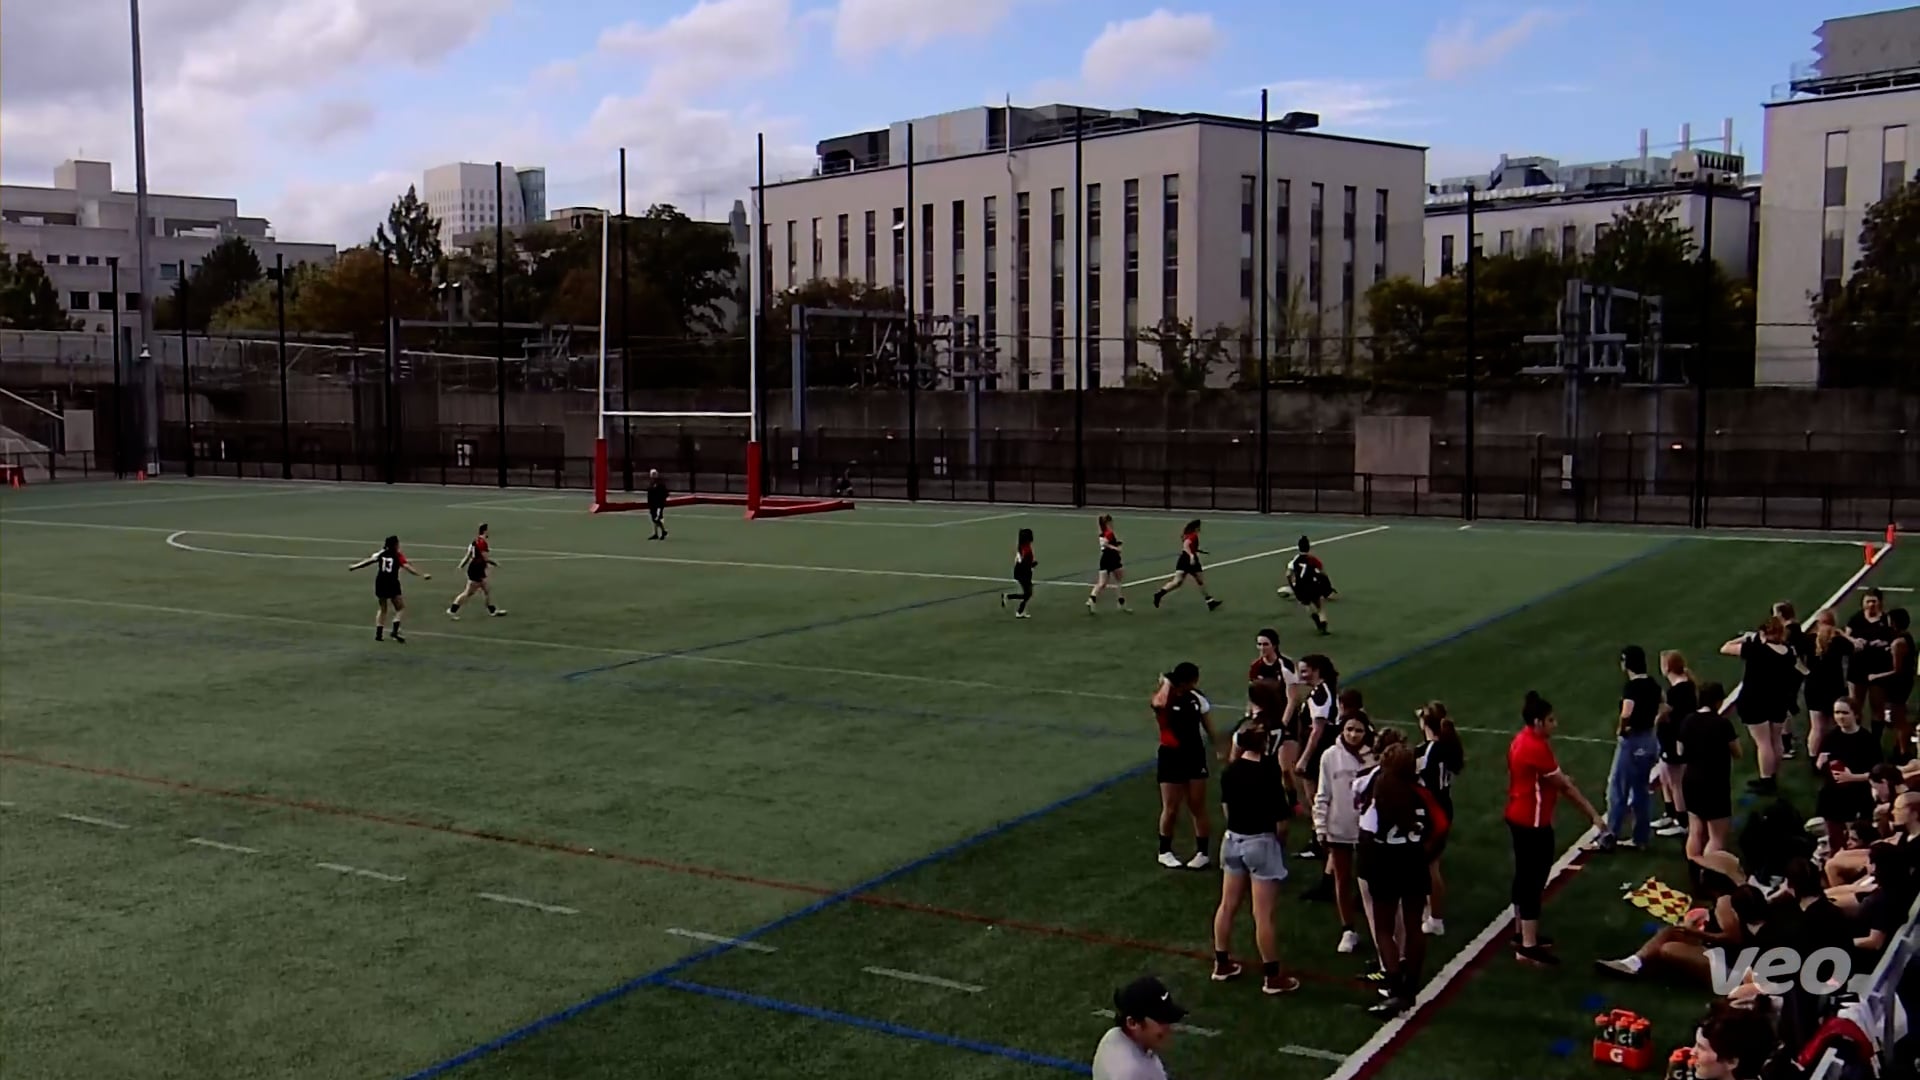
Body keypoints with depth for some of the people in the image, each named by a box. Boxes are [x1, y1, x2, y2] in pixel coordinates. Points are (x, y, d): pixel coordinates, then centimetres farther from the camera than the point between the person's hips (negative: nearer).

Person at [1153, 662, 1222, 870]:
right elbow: (1162, 702, -40)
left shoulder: (1197, 698, -1)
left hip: (1195, 755, 3)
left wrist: (1219, 747, 15)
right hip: (1171, 757, -3)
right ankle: (1165, 852, 21)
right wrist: (1166, 682, -21)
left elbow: (1207, 724, 11)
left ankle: (1202, 853, 16)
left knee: (1197, 807, 7)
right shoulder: (1162, 698, -14)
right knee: (1171, 809, 4)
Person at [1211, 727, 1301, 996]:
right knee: (1265, 914, 1)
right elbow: (1281, 822, -17)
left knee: (1228, 905, 18)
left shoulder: (1230, 771, -2)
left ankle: (1221, 963, 30)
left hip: (1233, 839, 7)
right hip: (1261, 843, -7)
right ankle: (1272, 976, 10)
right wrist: (1279, 841, 2)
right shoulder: (1268, 775, -20)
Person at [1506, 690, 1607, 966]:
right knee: (1534, 881, -5)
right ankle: (1528, 947, -1)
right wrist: (1593, 814, -14)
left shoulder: (1523, 740, 7)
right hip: (1533, 823, -10)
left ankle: (1524, 935, 29)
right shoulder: (1536, 748, -23)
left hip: (1519, 817, 10)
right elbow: (1565, 786, -19)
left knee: (1524, 876, 18)